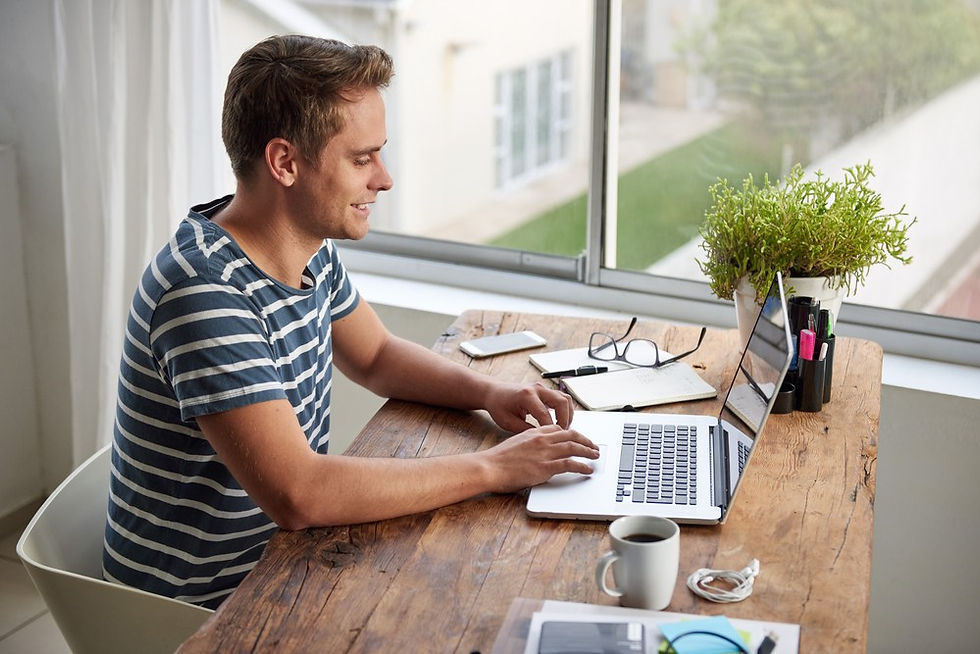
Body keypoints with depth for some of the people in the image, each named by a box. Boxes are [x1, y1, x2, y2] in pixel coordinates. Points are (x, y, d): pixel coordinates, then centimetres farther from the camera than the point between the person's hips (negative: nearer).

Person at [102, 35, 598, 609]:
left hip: (280, 553, 8)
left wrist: (489, 393, -3)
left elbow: (376, 356, 17)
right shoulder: (205, 292, -29)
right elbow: (296, 494, -36)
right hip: (201, 609, -8)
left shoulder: (312, 250, -1)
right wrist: (490, 469, -28)